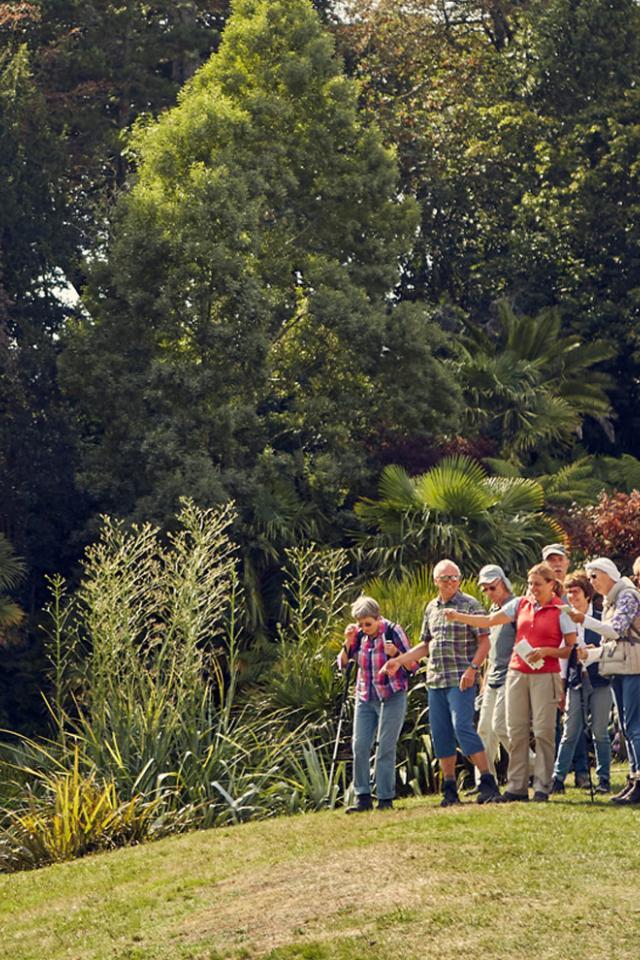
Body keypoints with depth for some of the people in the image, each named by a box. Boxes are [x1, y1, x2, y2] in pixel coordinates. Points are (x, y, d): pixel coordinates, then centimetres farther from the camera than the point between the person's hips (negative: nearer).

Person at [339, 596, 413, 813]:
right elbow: (343, 663, 4)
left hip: (392, 697, -4)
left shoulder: (393, 631, -12)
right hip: (365, 698, 4)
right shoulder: (358, 634, 0)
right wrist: (348, 643, -12)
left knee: (386, 748, -5)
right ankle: (363, 797, 2)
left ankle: (385, 798, 0)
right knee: (360, 746, -3)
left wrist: (395, 654, -27)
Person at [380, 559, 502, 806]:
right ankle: (449, 790, 12)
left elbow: (484, 641, -7)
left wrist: (472, 668, -19)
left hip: (460, 680, -7)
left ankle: (488, 784, -14)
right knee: (440, 734, 5)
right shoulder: (432, 608, 15)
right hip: (435, 680, 7)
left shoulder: (470, 605, -3)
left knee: (463, 728, -17)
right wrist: (398, 661, 17)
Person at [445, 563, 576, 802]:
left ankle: (542, 787, 1)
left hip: (545, 675, -4)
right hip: (517, 672, 4)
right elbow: (490, 621, 6)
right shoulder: (521, 604, 10)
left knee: (543, 731, -5)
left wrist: (545, 651, -15)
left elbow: (572, 648, -2)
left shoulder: (561, 611, -2)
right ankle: (517, 787, 7)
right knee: (516, 731, 3)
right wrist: (458, 617, -2)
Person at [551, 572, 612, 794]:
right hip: (576, 682, 2)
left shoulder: (600, 619, 2)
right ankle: (558, 778, 0)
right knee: (570, 733, -1)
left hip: (599, 682, -2)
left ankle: (604, 780, 8)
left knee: (600, 733, 1)